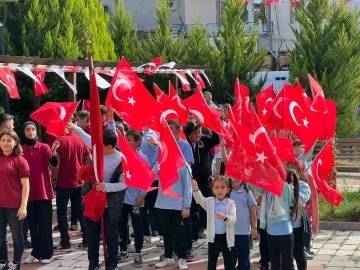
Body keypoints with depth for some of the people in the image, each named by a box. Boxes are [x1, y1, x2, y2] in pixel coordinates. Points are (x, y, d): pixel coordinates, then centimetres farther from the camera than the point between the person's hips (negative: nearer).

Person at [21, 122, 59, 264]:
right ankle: (36, 252, 20)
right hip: (28, 192, 2)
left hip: (43, 191, -2)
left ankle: (47, 254, 8)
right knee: (32, 223, 9)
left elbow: (54, 163, -17)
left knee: (44, 223, 1)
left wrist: (54, 152, -36)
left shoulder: (44, 147, -2)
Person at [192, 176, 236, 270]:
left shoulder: (231, 203, -6)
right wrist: (196, 189, -39)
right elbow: (200, 200, -19)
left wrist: (225, 217, -39)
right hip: (213, 237, 1)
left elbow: (233, 219, -16)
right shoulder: (209, 202, 0)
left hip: (226, 237, -1)